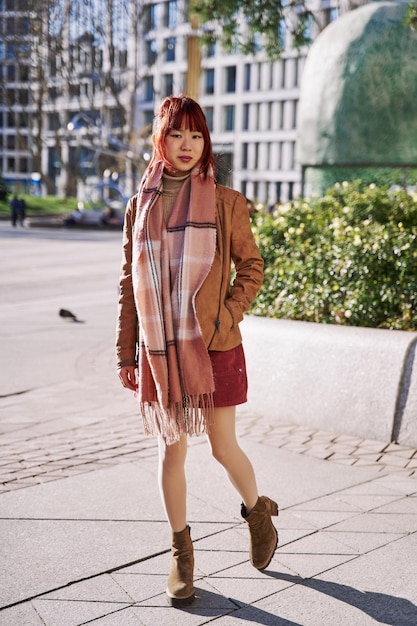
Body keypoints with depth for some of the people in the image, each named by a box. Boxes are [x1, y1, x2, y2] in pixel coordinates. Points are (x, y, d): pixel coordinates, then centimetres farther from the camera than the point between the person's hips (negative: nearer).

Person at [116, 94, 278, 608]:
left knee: (223, 448, 5)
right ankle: (181, 554, 24)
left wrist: (227, 315, -10)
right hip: (160, 350, 2)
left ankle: (257, 512, 37)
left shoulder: (226, 202, -2)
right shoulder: (140, 206, 5)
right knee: (171, 451, 8)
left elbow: (251, 266, 4)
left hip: (213, 347, -2)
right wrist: (125, 353, 6)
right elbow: (129, 283, 7)